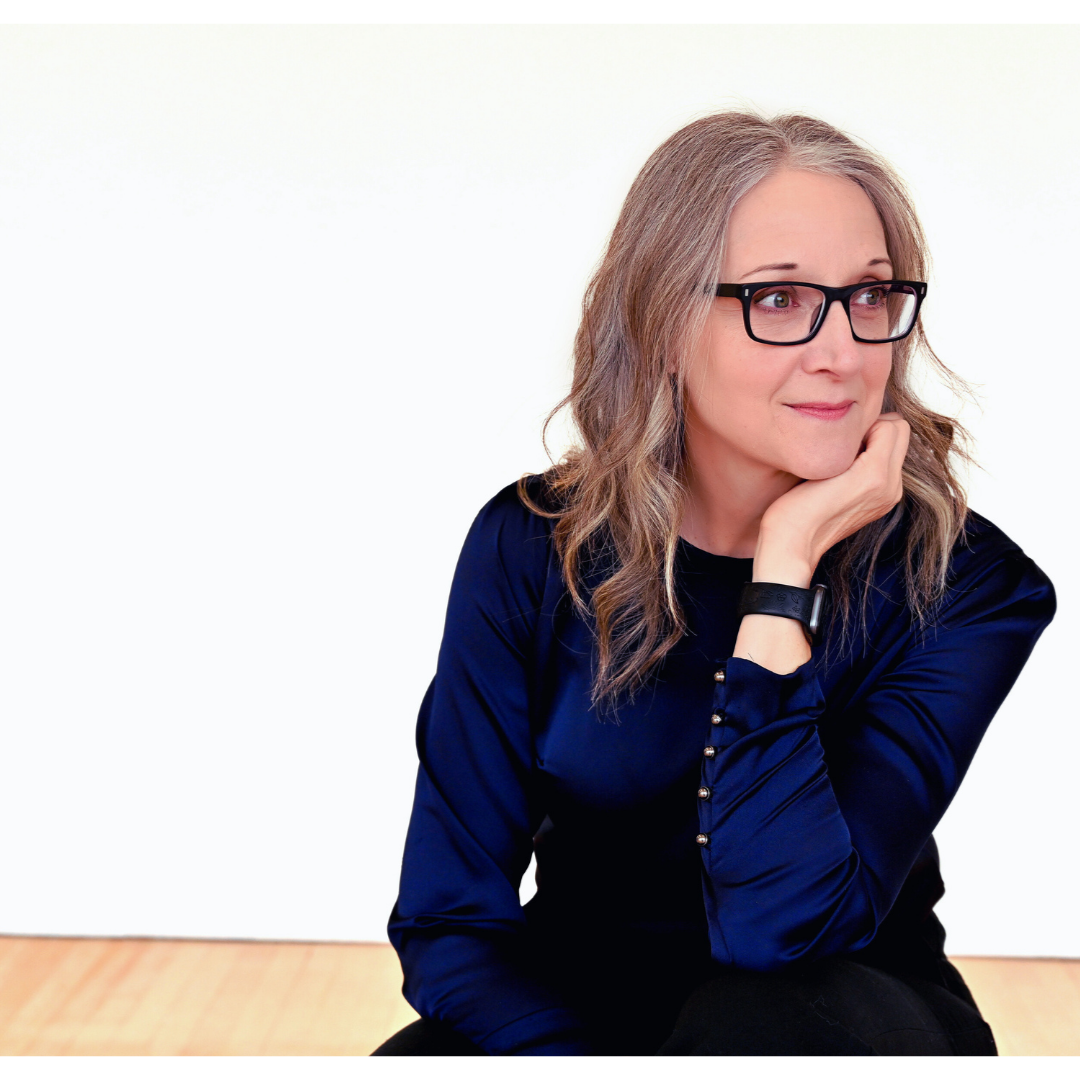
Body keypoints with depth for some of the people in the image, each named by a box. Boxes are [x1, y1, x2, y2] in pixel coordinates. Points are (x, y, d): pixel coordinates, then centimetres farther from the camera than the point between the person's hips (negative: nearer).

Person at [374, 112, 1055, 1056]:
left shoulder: (966, 584, -15)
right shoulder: (532, 547, -10)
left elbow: (777, 930, -26)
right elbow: (448, 916, -9)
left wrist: (783, 570, -26)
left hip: (840, 1015, 0)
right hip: (568, 1010, 1)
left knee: (760, 1014, -34)